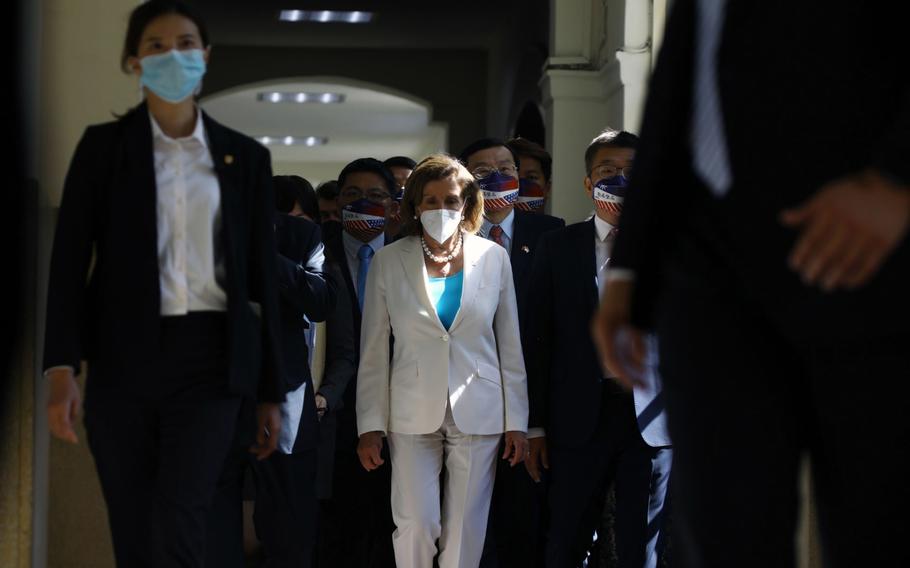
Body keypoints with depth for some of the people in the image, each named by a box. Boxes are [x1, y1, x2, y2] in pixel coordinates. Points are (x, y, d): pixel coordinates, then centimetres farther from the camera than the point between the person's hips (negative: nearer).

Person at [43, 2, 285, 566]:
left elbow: (262, 276, 11)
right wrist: (62, 370, -11)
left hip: (207, 358, 0)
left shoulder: (245, 158, 9)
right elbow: (70, 259, 0)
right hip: (124, 357, 1)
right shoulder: (103, 146, 5)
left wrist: (271, 392, 9)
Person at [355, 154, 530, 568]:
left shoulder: (494, 258, 2)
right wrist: (370, 426, -1)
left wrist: (516, 422, 3)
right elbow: (373, 352, 3)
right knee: (416, 526, -7)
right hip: (414, 414, -1)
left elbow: (510, 346, 6)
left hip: (478, 413, 1)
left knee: (465, 531, 2)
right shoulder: (389, 262, 0)